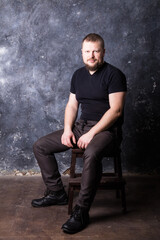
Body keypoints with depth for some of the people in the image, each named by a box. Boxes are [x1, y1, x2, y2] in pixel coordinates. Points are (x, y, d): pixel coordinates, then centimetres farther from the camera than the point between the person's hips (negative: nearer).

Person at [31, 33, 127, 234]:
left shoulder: (114, 75, -10)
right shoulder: (78, 75, 12)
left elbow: (116, 110, -17)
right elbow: (72, 105, 16)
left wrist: (91, 134, -22)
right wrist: (67, 129, -2)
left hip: (105, 128, -7)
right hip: (80, 125, 8)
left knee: (91, 153, -40)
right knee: (40, 146, 1)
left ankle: (81, 211, -27)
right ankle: (56, 193, 11)